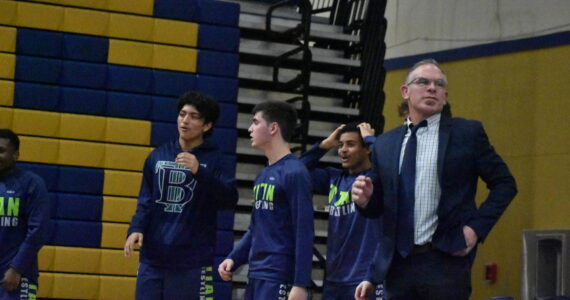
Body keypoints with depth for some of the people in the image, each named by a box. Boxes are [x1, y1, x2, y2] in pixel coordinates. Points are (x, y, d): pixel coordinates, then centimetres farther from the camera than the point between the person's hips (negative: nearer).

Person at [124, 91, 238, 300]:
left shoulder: (214, 160, -1)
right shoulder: (158, 156, 11)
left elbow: (229, 200, -14)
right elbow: (146, 201, 13)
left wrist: (199, 172, -27)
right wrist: (136, 229, -5)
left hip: (193, 262, -4)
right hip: (152, 259, 4)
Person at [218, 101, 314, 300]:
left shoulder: (295, 173, -11)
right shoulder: (263, 175, 16)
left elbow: (304, 233, -16)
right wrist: (233, 259, 9)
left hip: (279, 278, -9)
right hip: (256, 276, 9)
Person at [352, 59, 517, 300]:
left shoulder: (467, 133, 3)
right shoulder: (384, 144, 13)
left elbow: (504, 184, 5)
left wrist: (477, 227, -6)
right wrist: (366, 198, -5)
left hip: (446, 261, -4)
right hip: (398, 264, 4)